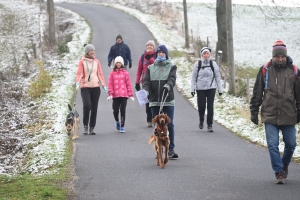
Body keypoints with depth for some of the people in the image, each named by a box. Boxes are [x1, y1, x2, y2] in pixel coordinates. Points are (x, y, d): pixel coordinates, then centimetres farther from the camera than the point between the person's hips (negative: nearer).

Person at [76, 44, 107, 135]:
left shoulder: (96, 61, 10)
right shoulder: (82, 62, 1)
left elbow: (100, 74, 11)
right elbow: (79, 73, -6)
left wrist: (104, 85, 2)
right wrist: (78, 82, -24)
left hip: (95, 87, 3)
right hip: (85, 87, -3)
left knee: (94, 108, 2)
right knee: (87, 106, -19)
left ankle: (92, 128, 10)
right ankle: (85, 125, -2)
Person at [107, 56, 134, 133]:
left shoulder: (125, 73, 4)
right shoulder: (112, 73, 5)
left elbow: (128, 84, 3)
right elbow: (110, 84, 3)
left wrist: (131, 95, 2)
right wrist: (110, 94, -6)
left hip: (124, 95, -1)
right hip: (115, 95, 1)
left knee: (123, 110, -3)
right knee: (115, 111, 0)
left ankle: (122, 126, 7)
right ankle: (117, 121, 30)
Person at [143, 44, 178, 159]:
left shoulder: (171, 67, 8)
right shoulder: (151, 68, 13)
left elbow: (172, 78, -8)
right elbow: (147, 81, 3)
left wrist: (168, 85, -31)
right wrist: (146, 90, -18)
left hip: (168, 100, -2)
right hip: (154, 101, 2)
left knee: (170, 125, -5)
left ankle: (171, 149, 0)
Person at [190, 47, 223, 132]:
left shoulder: (213, 64, 3)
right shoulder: (197, 64, 1)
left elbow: (218, 77, 7)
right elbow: (194, 77, 4)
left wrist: (220, 89, 4)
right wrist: (192, 89, -1)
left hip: (211, 88, 0)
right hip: (200, 88, 0)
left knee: (210, 107, -5)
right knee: (201, 106, -1)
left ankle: (210, 125, 2)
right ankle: (201, 120, 28)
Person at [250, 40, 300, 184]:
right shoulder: (265, 71, 1)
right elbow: (257, 93, 7)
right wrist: (254, 111, 5)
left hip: (288, 116, 1)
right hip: (269, 116, -1)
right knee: (273, 146, -5)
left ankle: (284, 164, 34)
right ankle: (279, 172, 4)